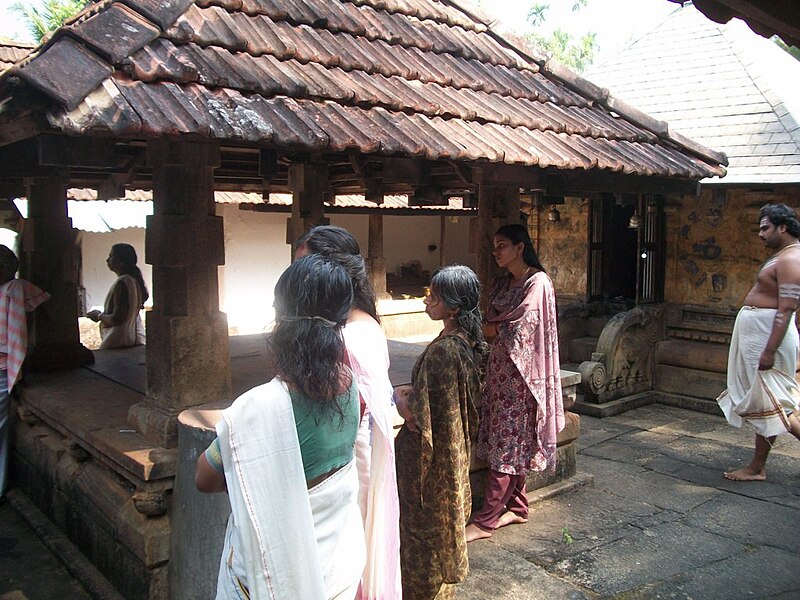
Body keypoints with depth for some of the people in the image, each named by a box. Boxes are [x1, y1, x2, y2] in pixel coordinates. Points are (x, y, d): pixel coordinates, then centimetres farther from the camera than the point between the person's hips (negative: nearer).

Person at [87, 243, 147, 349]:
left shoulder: (122, 283, -19)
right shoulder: (135, 280, 9)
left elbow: (117, 319, -22)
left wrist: (99, 316, -6)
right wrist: (104, 315, 18)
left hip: (119, 342, -9)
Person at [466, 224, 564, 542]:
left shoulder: (537, 283, -12)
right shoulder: (503, 283, 14)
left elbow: (518, 326, -18)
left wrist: (490, 327, -2)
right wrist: (494, 327, -8)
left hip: (521, 373, -8)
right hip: (500, 369, 8)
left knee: (507, 445, -4)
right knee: (507, 442, 12)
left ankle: (486, 520, -1)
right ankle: (517, 507, 24)